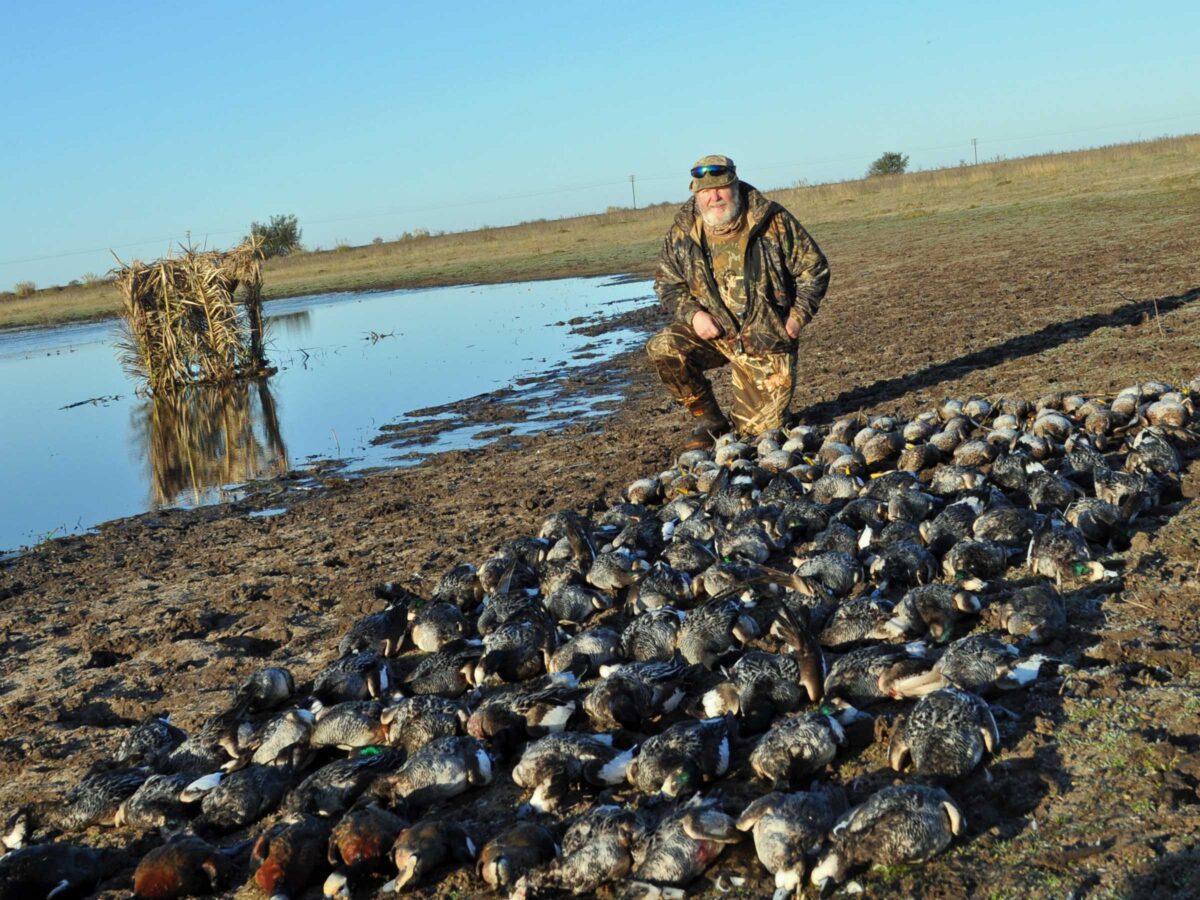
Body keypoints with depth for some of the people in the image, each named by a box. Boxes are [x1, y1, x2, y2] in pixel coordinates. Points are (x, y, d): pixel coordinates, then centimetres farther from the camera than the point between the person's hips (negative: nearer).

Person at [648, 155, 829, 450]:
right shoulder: (683, 230, -4)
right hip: (712, 332, 2)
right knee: (663, 349, -27)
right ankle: (708, 420, -5)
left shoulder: (773, 221, -11)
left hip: (765, 339, -2)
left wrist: (799, 315, -11)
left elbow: (814, 268, -2)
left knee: (760, 428, -3)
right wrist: (692, 313, -12)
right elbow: (666, 281, 6)